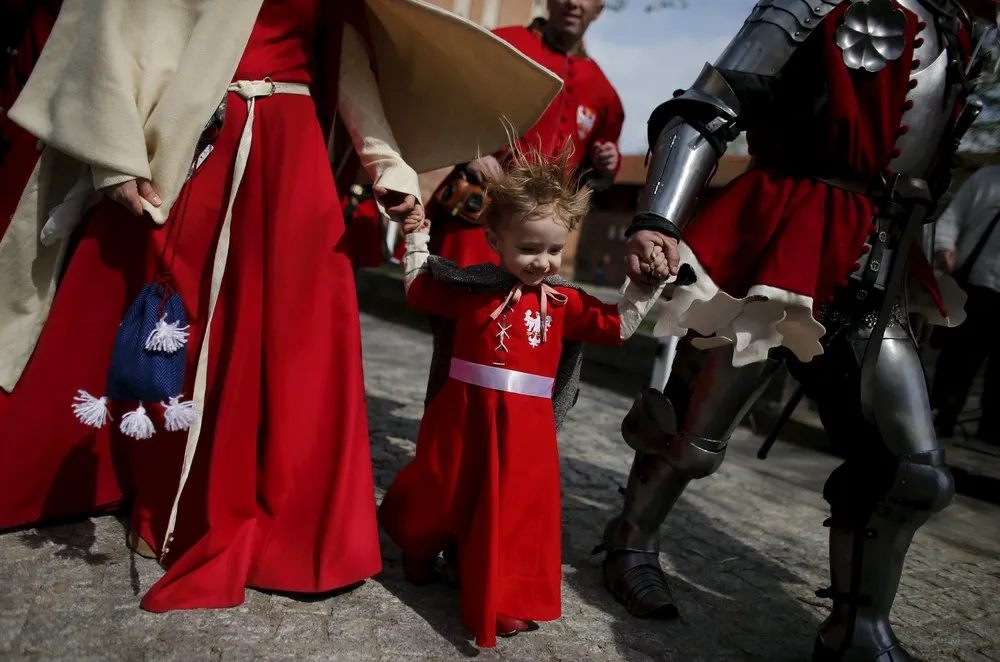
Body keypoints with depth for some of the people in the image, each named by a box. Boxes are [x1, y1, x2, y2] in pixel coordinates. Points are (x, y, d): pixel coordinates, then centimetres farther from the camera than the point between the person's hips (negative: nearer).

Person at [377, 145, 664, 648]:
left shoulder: (564, 301, 0)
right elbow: (418, 291, 13)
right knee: (440, 490, 17)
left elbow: (617, 325, 3)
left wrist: (645, 284, -6)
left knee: (514, 507, 6)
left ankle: (504, 600, 23)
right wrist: (417, 240, 11)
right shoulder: (472, 285, -1)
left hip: (523, 427, 0)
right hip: (462, 413, 0)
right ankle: (420, 551, 47)